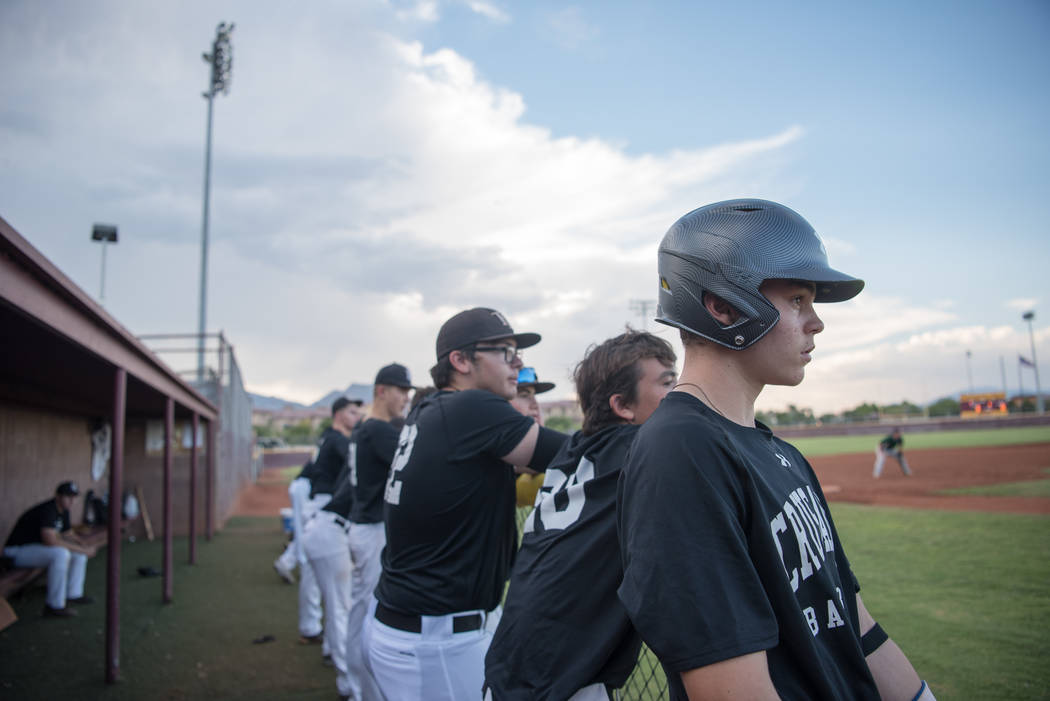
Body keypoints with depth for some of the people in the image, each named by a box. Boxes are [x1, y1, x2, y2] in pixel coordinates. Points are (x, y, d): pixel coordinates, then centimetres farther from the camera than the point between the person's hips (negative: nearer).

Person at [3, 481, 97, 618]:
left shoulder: (64, 511, 3)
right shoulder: (48, 510, -27)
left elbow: (69, 534, 15)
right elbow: (51, 541, -37)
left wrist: (84, 545, -6)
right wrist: (82, 550, -30)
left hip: (37, 547, 10)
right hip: (17, 551, -10)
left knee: (80, 552, 2)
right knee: (61, 553, -33)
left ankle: (74, 594, 10)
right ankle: (55, 606, -26)